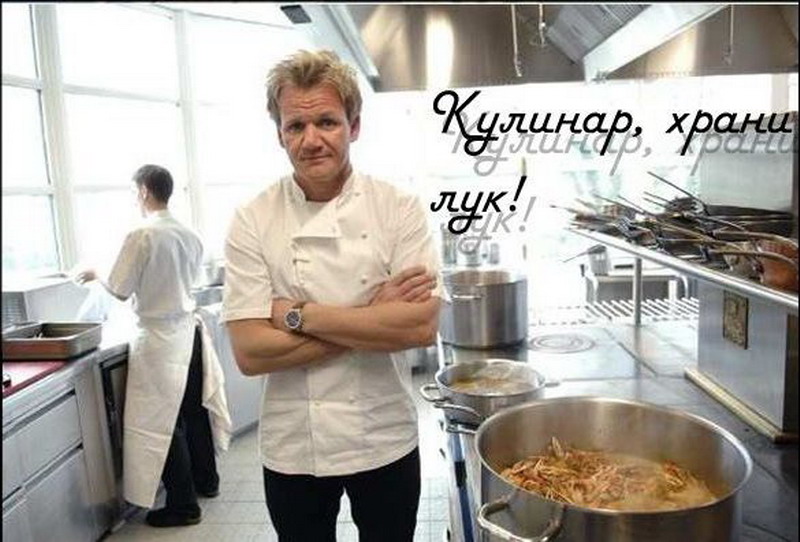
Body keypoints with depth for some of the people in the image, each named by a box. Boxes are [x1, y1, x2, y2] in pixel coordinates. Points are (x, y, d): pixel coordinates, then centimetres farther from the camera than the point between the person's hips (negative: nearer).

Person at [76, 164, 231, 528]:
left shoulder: (142, 236, -17)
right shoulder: (190, 236, 2)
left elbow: (120, 291, -10)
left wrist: (97, 275, 8)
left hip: (159, 338, -7)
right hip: (189, 330, 7)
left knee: (161, 423, 5)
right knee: (194, 409, 19)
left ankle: (183, 505, 14)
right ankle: (206, 480, 35)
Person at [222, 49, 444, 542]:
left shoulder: (400, 208, -9)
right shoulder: (253, 221, -9)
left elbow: (423, 326, -20)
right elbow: (250, 353, -15)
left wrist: (299, 315, -19)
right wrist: (374, 318, -19)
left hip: (386, 441, 0)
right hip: (293, 447, 1)